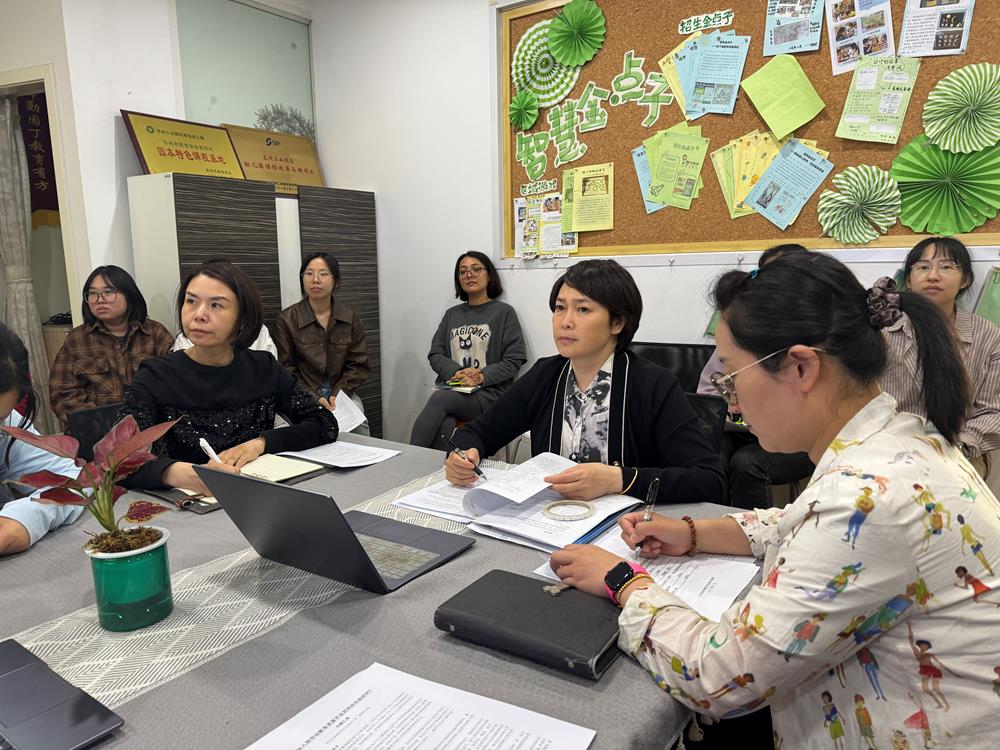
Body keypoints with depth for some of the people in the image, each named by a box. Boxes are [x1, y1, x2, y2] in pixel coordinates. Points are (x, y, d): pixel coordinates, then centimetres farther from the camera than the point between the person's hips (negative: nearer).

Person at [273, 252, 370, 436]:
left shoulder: (350, 318, 6)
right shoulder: (286, 320, -2)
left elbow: (358, 364, 5)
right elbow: (285, 369, -3)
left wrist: (338, 394, -11)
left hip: (342, 393, 2)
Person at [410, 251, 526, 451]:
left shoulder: (504, 312, 7)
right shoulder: (452, 314, 22)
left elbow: (514, 361, 0)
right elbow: (435, 355, 14)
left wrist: (482, 377, -15)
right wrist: (457, 373, -7)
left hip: (488, 393, -3)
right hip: (450, 389, 3)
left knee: (439, 399, -32)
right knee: (444, 424, -32)